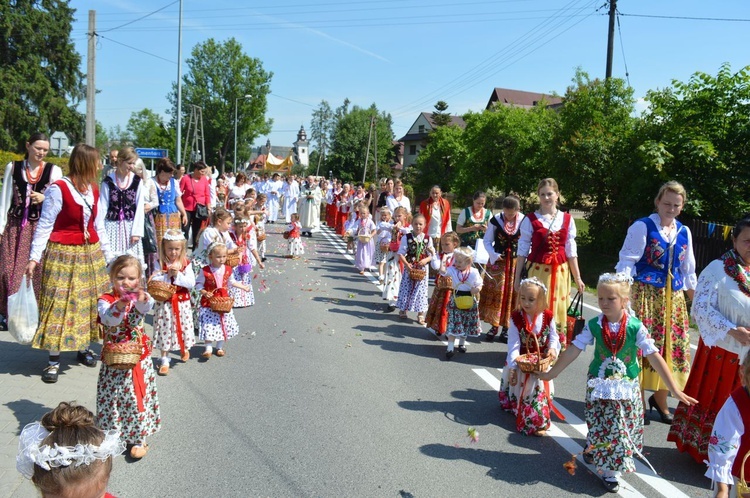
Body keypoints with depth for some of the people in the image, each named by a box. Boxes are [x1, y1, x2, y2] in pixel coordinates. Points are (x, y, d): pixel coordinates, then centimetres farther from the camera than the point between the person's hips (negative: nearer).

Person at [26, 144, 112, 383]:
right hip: (63, 255, -6)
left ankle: (83, 347, 28)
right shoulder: (58, 189, -14)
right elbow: (44, 225, -12)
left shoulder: (93, 190, 6)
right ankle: (54, 360, 6)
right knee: (59, 304, -3)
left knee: (89, 300, 12)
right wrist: (34, 257, -16)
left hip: (90, 254, 7)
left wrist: (108, 255, 14)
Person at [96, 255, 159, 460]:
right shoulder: (105, 299, -6)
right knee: (111, 397, 10)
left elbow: (147, 307, -28)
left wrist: (142, 300, -51)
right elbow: (109, 319, -27)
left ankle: (138, 438, 19)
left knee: (137, 397, 6)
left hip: (138, 358, 1)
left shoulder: (140, 297, -3)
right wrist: (119, 306, -47)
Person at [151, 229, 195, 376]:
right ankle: (164, 360, 13)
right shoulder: (160, 263, -5)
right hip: (164, 303, -1)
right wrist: (168, 275, -22)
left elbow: (191, 283, -10)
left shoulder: (186, 264, -2)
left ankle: (184, 348, 42)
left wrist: (178, 275, -20)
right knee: (165, 329, 2)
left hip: (182, 302, 1)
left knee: (183, 326, 13)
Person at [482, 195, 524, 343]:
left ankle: (506, 328, 13)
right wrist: (493, 255, -15)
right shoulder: (495, 220, -7)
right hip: (498, 262, 0)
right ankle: (494, 326, 12)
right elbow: (487, 241, 0)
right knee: (495, 292, 0)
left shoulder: (524, 222, -8)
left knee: (512, 295, 3)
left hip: (516, 263, 0)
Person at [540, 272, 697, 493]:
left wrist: (674, 389, -18)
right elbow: (573, 350, -5)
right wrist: (551, 373, -1)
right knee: (602, 425, 3)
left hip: (627, 387, 0)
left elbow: (654, 357, -15)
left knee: (625, 427, 8)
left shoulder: (636, 327, -14)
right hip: (600, 384, 0)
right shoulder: (593, 325, -10)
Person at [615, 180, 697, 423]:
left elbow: (688, 272, 19)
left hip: (673, 297, 6)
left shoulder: (684, 232, 12)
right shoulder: (642, 227, -5)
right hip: (645, 293, -5)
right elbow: (626, 262, -9)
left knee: (670, 345, 9)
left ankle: (660, 398, 25)